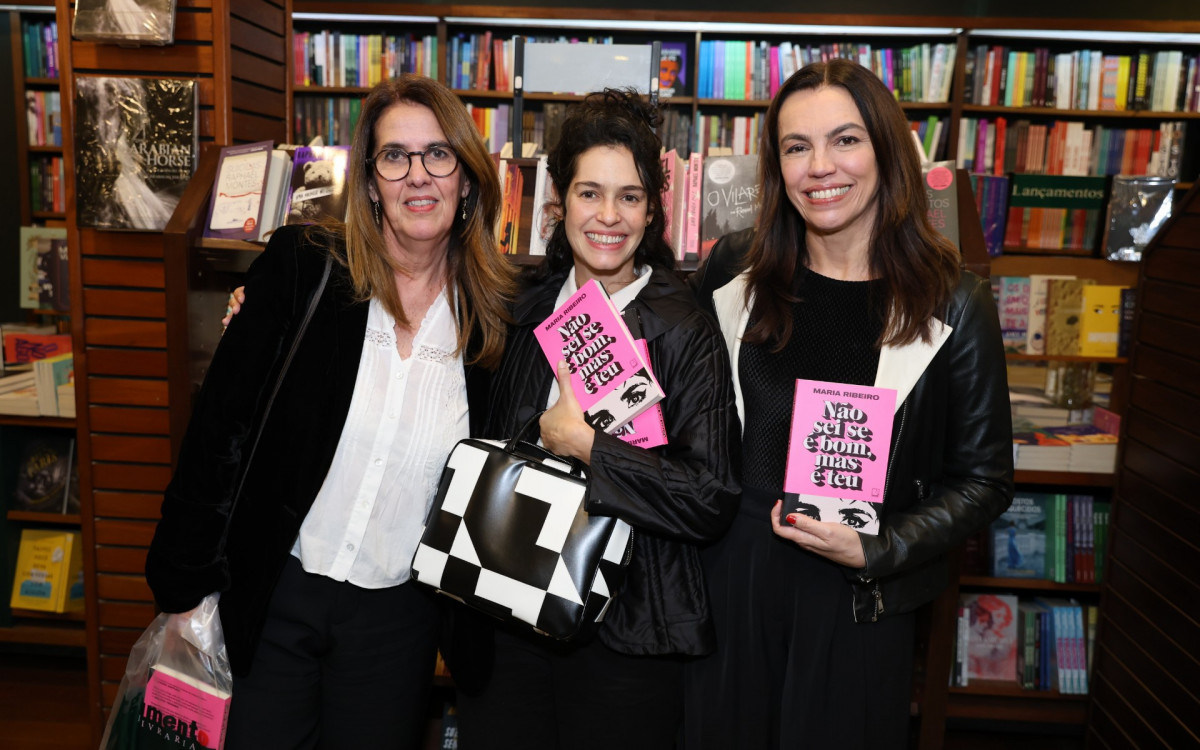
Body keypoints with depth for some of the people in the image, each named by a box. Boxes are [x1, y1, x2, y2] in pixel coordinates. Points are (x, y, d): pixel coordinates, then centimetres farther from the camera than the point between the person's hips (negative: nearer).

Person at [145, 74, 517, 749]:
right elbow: (220, 422, -7)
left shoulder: (494, 312, -5)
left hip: (399, 615, 1)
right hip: (276, 593, -1)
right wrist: (184, 585, -5)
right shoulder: (301, 266, -10)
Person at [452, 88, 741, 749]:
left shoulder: (688, 335, -9)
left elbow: (713, 500, -15)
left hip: (625, 633, -3)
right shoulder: (521, 312, 4)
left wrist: (586, 446, -16)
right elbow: (478, 451, 16)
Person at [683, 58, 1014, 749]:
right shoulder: (736, 269, -3)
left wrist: (876, 551, -14)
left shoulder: (952, 302, -9)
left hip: (858, 601, -2)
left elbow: (985, 480, -3)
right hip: (728, 580, 2)